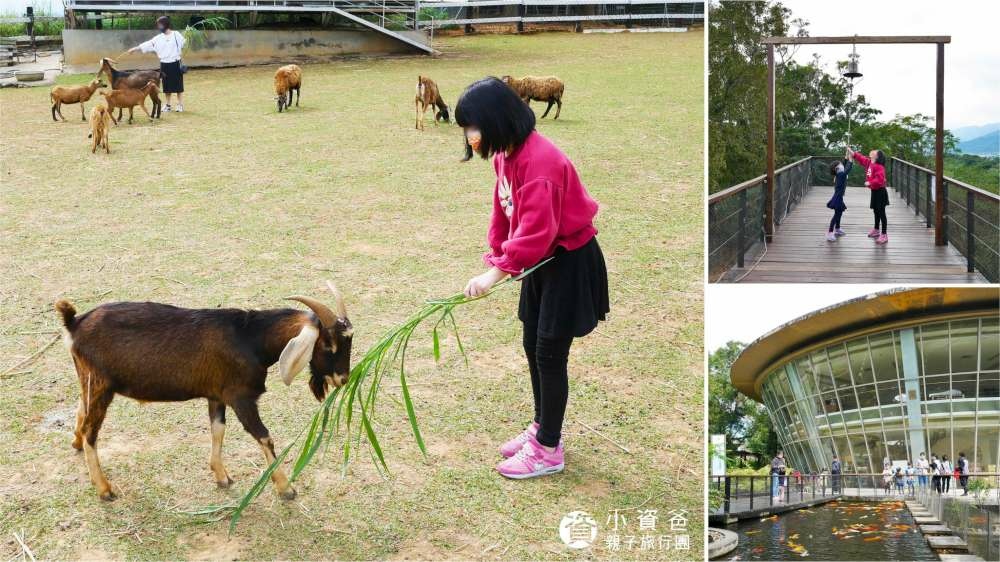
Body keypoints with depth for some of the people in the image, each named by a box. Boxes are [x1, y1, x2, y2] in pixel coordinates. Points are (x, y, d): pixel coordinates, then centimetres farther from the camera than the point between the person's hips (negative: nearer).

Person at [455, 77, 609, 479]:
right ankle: (542, 428, 33)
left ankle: (548, 450, 11)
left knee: (550, 354, -2)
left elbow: (537, 229, -33)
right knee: (533, 347, 16)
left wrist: (496, 272, -33)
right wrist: (495, 256, 3)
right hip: (542, 261, 9)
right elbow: (504, 210, 11)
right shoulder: (505, 154, 2)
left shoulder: (539, 160, -29)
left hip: (570, 262, -9)